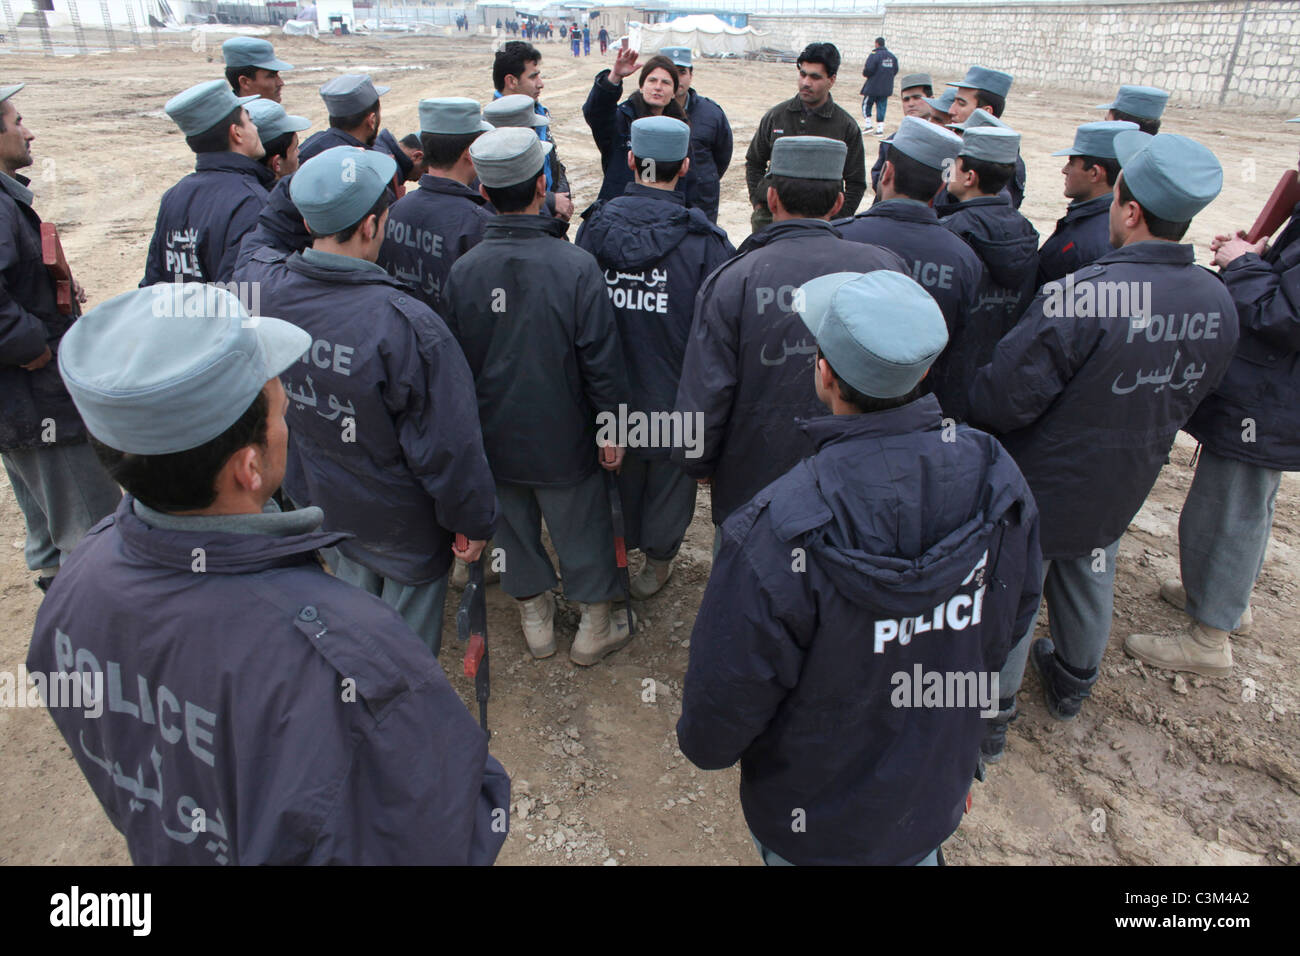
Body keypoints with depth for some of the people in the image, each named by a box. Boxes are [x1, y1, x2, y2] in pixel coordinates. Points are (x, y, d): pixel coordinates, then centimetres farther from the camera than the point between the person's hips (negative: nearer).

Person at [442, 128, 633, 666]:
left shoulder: (463, 270, -12)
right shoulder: (576, 265, -20)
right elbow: (602, 358, -16)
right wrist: (612, 425, -2)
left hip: (494, 436, 3)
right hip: (564, 439, -2)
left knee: (513, 522, 21)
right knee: (581, 526, 16)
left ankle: (535, 619, 40)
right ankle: (595, 625, 34)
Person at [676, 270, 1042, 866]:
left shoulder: (778, 534, -38)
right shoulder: (999, 484, -20)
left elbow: (726, 699, -25)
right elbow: (1009, 626, -2)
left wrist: (702, 745, -2)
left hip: (814, 825, -3)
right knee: (916, 853, 33)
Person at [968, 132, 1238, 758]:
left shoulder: (1082, 295, -33)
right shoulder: (1218, 302, -8)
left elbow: (1001, 401, -29)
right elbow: (1191, 395, 7)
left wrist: (979, 393, -7)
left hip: (1037, 493, -6)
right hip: (1119, 493, 7)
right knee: (1089, 585, 28)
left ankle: (988, 718, 30)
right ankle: (1073, 682, 52)